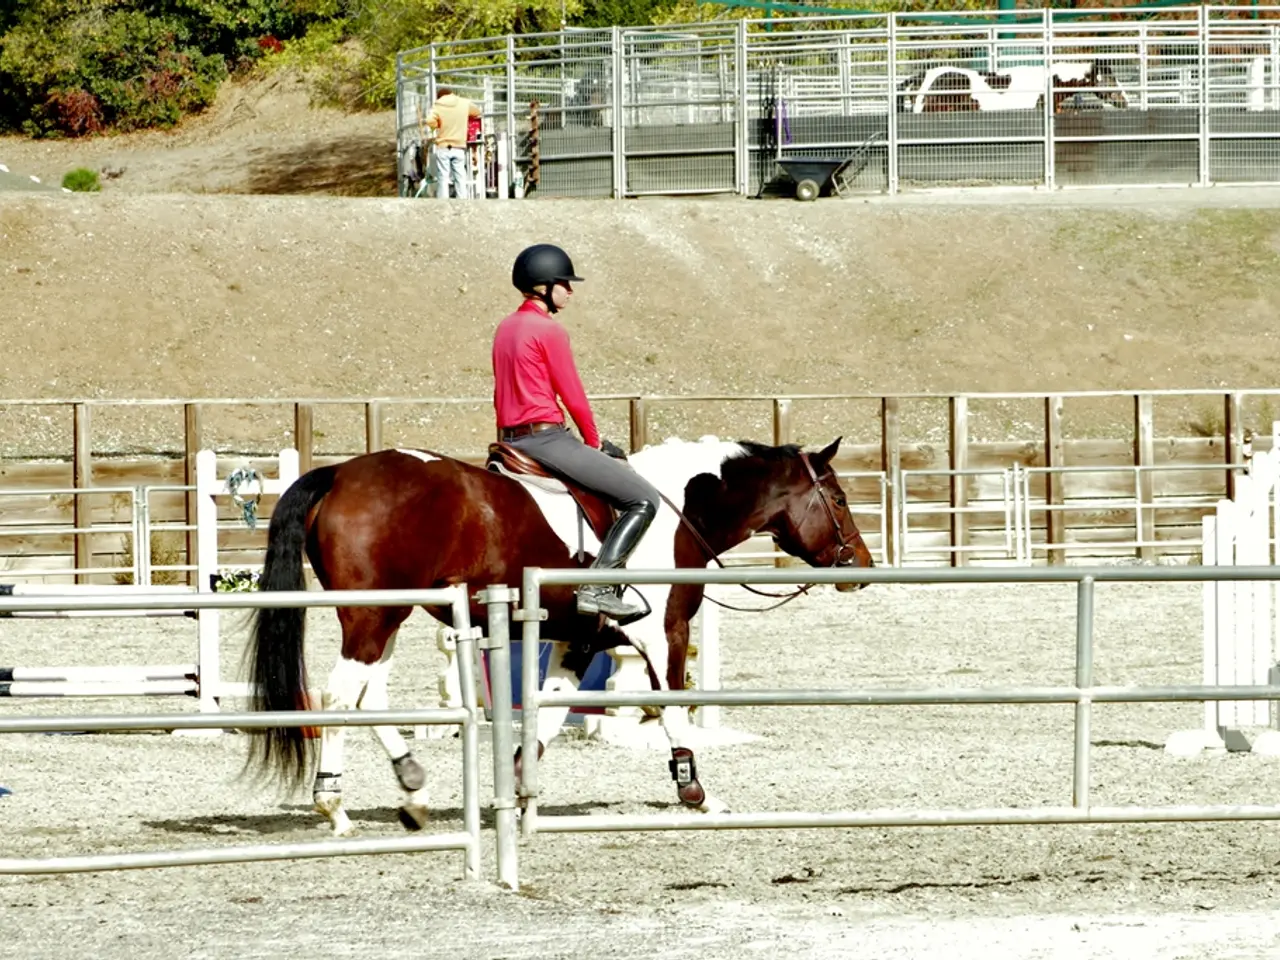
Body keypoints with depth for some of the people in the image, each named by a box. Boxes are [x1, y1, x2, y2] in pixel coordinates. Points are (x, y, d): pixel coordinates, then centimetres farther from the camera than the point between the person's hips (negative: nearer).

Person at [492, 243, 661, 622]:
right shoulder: (550, 330, -12)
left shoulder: (506, 328, 15)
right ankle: (597, 588, -19)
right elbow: (573, 397, -11)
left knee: (617, 459, 32)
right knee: (644, 498, -8)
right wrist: (593, 442, 6)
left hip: (511, 437, 10)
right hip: (546, 438, -10)